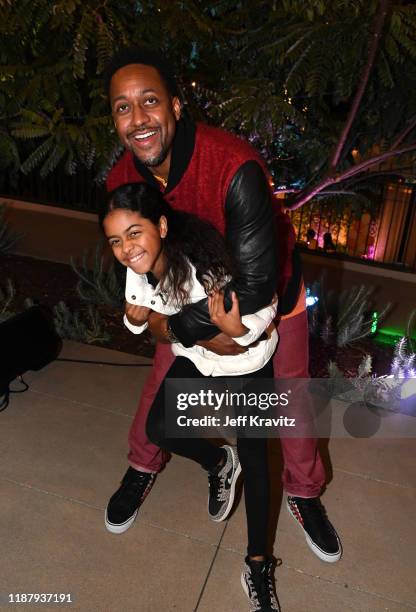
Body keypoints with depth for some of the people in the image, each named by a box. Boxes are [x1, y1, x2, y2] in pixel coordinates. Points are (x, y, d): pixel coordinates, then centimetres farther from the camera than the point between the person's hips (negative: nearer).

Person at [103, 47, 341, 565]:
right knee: (161, 383, 13)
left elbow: (256, 285, -37)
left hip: (270, 293, -3)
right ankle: (142, 467, 44)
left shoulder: (236, 167, -38)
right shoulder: (122, 181, -20)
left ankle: (303, 492, 40)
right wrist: (202, 332, -20)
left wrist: (173, 323, -30)